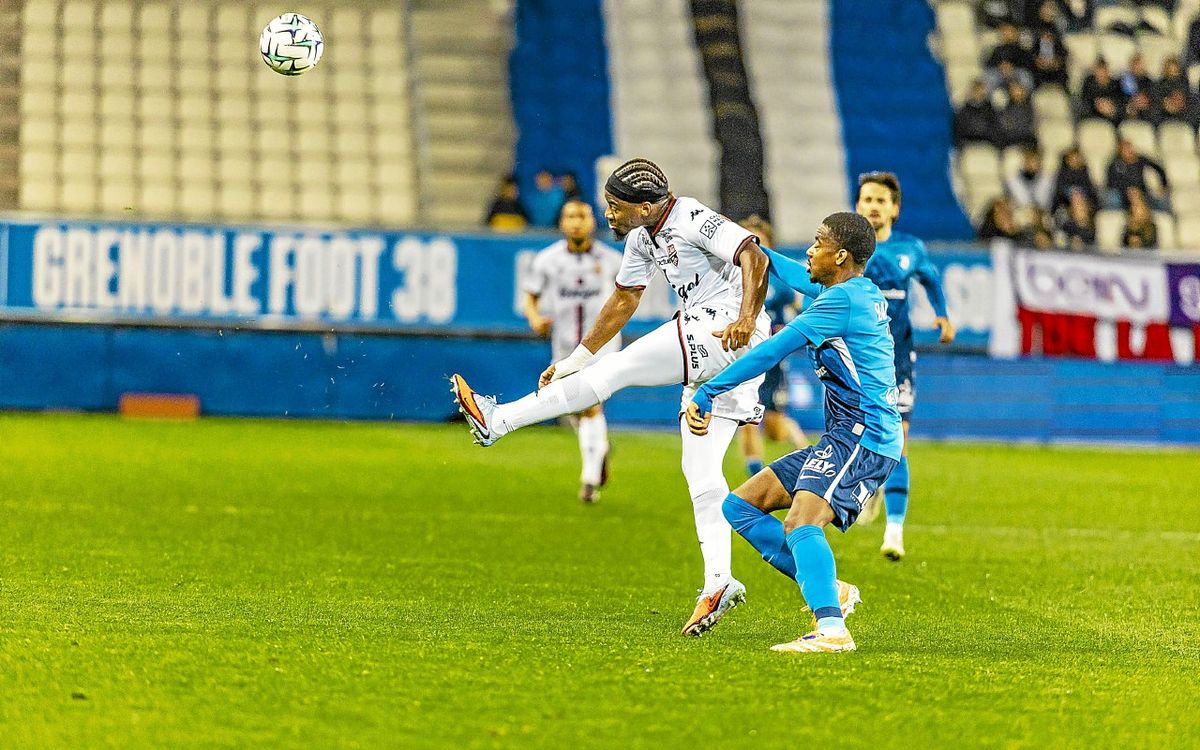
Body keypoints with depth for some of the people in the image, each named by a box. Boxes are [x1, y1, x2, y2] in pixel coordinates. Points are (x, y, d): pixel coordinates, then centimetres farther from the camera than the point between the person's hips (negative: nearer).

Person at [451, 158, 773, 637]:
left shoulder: (694, 220, -13)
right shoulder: (642, 238, 16)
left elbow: (753, 256, -25)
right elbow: (623, 302, 27)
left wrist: (746, 319, -39)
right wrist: (573, 361, 28)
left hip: (729, 334, -10)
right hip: (708, 352, 10)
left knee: (615, 369, -12)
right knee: (700, 471, 3)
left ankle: (497, 420, -9)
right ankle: (718, 584, -1)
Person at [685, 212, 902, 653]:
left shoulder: (843, 299, -14)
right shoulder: (862, 292, 16)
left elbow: (773, 352, -15)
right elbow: (803, 278, 38)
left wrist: (706, 395, -12)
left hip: (862, 435, -10)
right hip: (843, 438, 10)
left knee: (801, 524, -30)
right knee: (741, 505, 10)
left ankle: (831, 629, -42)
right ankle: (829, 591, 6)